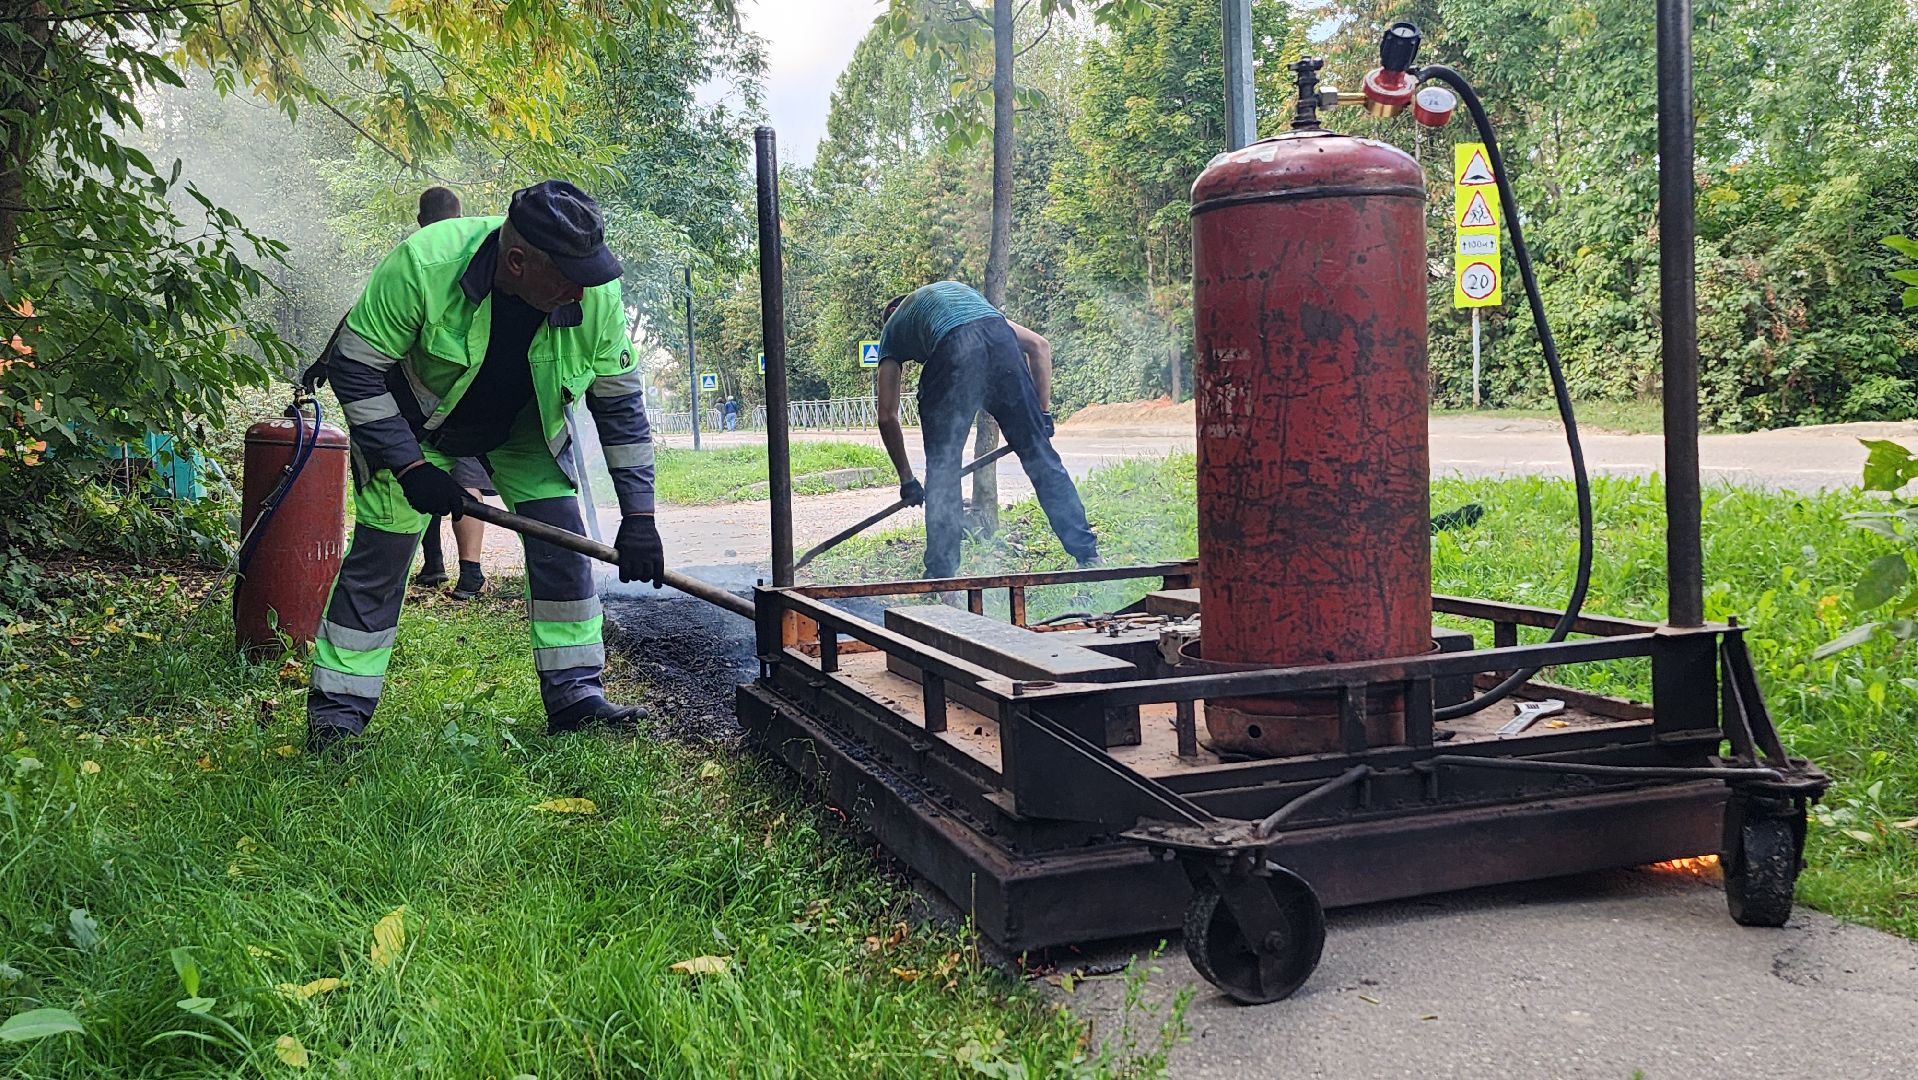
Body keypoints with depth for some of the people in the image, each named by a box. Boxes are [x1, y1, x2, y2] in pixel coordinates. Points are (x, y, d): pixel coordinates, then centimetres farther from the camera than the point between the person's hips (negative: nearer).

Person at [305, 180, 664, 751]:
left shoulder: (595, 293, -28)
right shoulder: (422, 264, -37)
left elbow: (621, 401, -15)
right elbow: (354, 368, -26)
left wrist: (638, 516, -18)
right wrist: (411, 467, -28)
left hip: (523, 424, 3)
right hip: (412, 418, -2)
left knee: (561, 538, -9)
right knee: (379, 554, -5)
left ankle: (575, 697, 2)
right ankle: (336, 713, 8)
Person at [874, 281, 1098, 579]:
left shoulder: (893, 326, 35)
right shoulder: (960, 290, 44)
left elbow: (887, 416, 25)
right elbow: (1039, 345, 31)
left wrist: (906, 479, 31)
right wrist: (1043, 412, 30)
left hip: (951, 352, -3)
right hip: (1000, 340, 3)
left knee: (942, 468, 9)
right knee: (1040, 454, 10)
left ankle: (940, 575, 10)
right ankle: (1089, 555, 11)